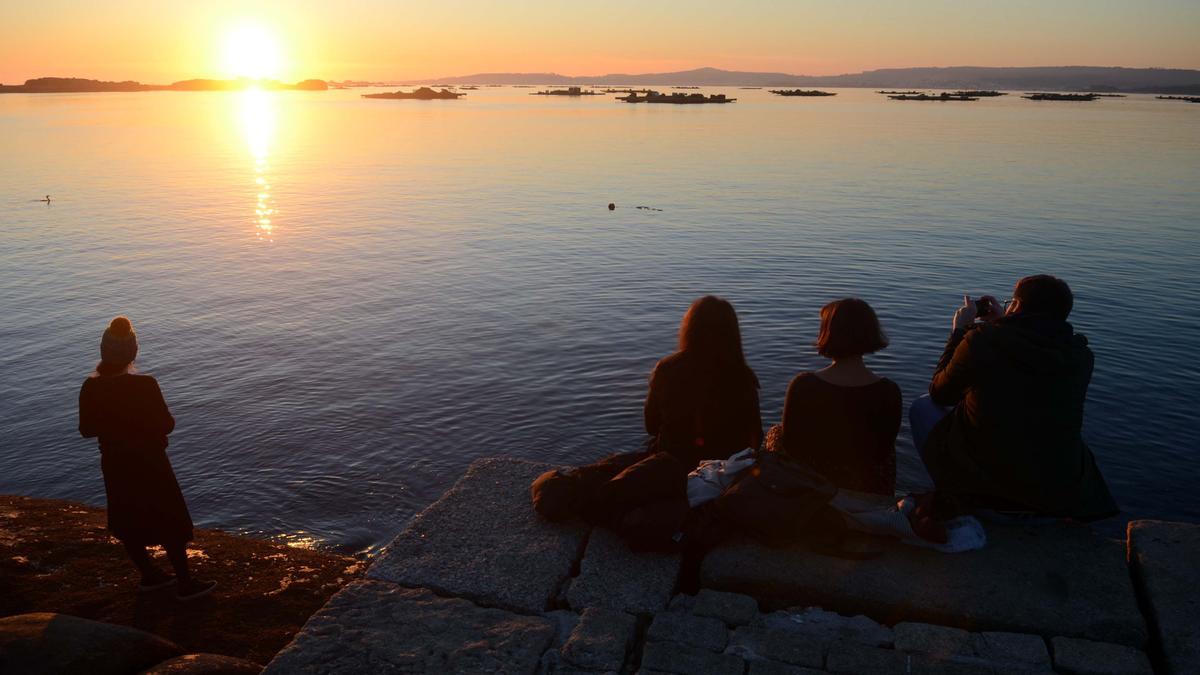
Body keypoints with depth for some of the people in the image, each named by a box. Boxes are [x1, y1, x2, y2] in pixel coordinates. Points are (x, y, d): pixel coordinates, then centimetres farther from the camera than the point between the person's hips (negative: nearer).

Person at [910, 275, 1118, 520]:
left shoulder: (980, 340, -15)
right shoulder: (1081, 355, -4)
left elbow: (939, 393, 2)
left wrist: (959, 331, 12)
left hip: (982, 479, -4)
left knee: (923, 406, 20)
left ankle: (956, 500, 20)